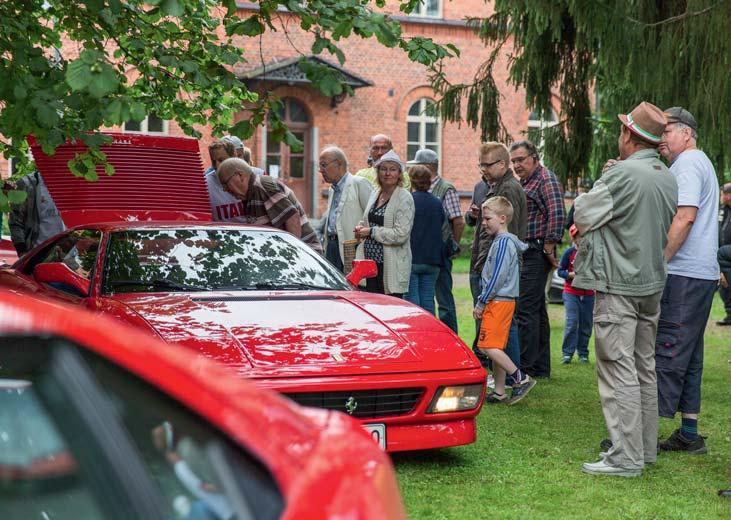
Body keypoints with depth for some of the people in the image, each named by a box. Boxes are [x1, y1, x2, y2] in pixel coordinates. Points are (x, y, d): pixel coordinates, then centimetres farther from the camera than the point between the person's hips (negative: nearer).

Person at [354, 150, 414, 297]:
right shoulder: (375, 194, 14)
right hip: (370, 261, 6)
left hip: (392, 266, -6)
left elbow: (401, 234, -17)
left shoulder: (404, 198, -9)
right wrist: (362, 227, 6)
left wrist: (371, 231, -12)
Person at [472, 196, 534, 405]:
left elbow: (497, 277, -19)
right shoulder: (509, 241, 16)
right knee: (496, 347, 11)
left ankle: (521, 378, -11)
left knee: (488, 346, -13)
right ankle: (499, 392, 13)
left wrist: (481, 303, -13)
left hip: (499, 301, -10)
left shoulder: (503, 242, -14)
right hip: (500, 301, 10)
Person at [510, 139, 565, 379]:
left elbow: (557, 215, -19)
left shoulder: (546, 179, -9)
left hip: (537, 253, -10)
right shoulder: (523, 183, 20)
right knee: (537, 310, 12)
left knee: (526, 309, -11)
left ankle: (526, 367, -8)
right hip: (526, 253, 10)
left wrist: (548, 249, -17)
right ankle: (541, 367, 18)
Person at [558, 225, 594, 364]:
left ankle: (583, 353, 14)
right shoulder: (569, 252, -4)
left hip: (588, 294, 2)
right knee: (571, 322, -9)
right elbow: (560, 271, 1)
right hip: (571, 292, -2)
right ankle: (567, 353, -2)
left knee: (586, 324, 5)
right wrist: (571, 274, -16)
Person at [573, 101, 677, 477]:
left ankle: (625, 458, -4)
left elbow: (582, 216, -11)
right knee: (644, 368, 15)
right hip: (652, 282, 8)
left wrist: (598, 183, 6)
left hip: (619, 284, -8)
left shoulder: (621, 174, -17)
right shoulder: (668, 178, 8)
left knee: (618, 370, -5)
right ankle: (645, 448, 24)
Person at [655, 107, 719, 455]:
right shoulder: (700, 164, 23)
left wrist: (659, 262, -17)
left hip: (684, 274, -10)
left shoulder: (688, 164, -9)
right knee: (688, 355, 11)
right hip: (701, 273, 10)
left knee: (668, 351, -10)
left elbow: (685, 217, -19)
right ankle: (689, 433, 15)